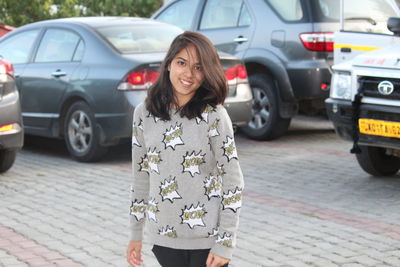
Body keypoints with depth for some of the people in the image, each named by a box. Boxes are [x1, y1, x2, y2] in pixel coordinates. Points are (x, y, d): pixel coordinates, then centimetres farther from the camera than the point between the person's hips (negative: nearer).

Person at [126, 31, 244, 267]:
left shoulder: (214, 116, -9)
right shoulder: (144, 114, 2)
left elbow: (233, 182, -9)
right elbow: (141, 176, 10)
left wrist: (225, 244, -12)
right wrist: (136, 234, 12)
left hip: (207, 238, -3)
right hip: (164, 238, 3)